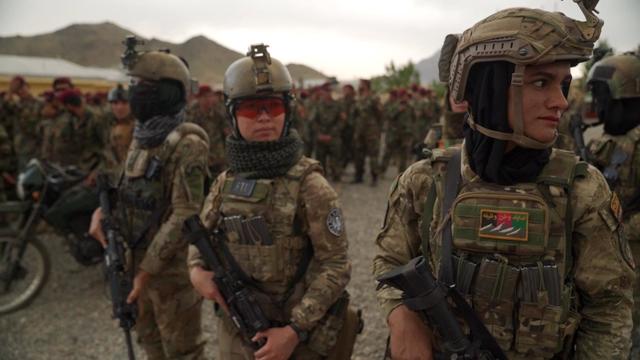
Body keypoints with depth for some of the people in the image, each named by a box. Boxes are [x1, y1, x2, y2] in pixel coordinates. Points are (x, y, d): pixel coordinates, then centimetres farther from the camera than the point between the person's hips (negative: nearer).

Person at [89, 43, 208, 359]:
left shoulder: (186, 144, -20)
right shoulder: (141, 136, 7)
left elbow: (184, 215, -23)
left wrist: (148, 269, -21)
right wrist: (102, 211, -2)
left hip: (172, 265, -8)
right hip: (137, 256, 8)